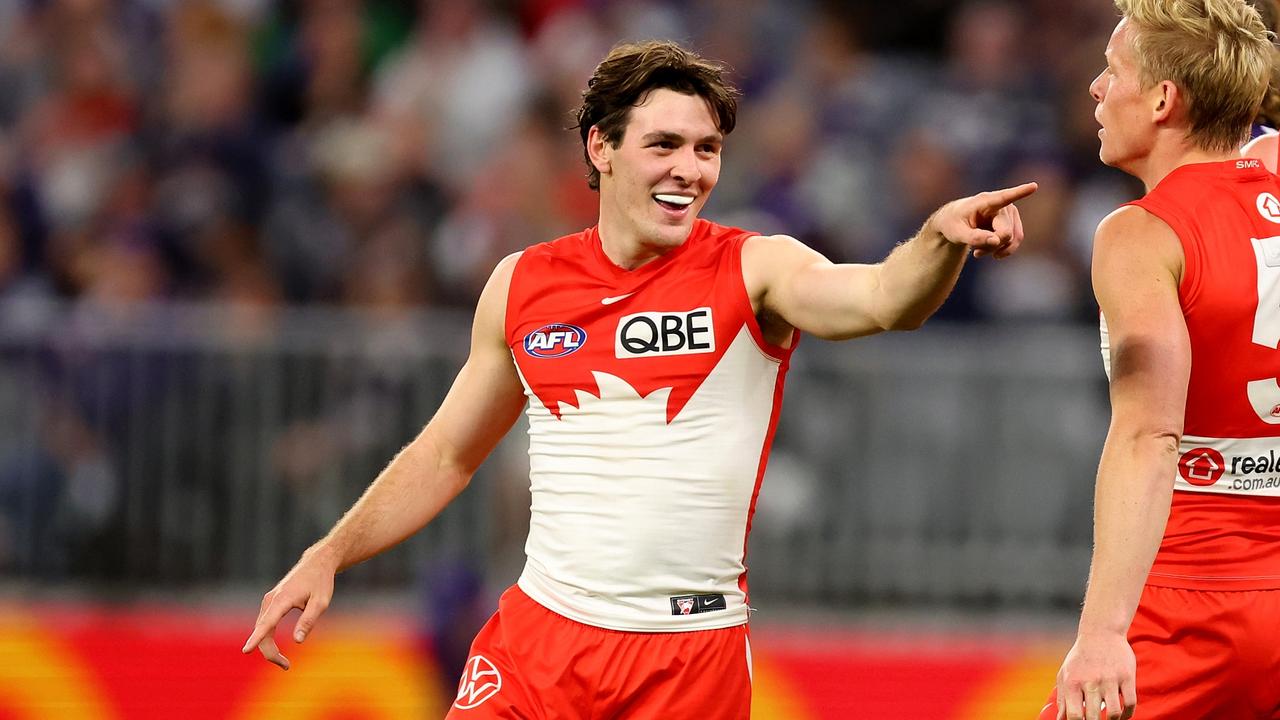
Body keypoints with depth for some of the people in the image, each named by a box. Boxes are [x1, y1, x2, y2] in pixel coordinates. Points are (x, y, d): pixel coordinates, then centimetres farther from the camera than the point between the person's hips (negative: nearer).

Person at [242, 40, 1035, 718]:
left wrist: (940, 240, -46)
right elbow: (446, 456, 17)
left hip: (693, 652, -2)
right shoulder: (523, 284, 6)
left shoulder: (753, 271, -5)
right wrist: (327, 557, 10)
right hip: (540, 635, 2)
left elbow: (884, 299, -25)